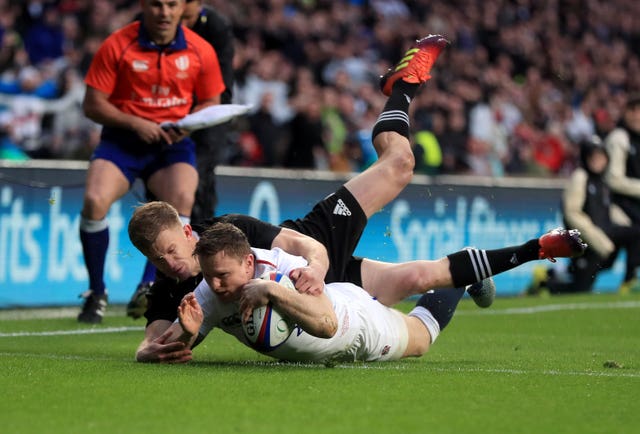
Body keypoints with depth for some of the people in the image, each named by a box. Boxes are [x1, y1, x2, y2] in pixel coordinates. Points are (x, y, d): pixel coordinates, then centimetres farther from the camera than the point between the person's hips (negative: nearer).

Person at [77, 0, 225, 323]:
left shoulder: (200, 51, -1)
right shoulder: (116, 46, -6)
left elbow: (211, 103, 10)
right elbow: (92, 105, -4)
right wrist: (135, 123, -16)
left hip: (173, 142, 1)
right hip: (122, 138, -1)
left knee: (183, 199, -29)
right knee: (95, 200, -25)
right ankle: (96, 292, -4)